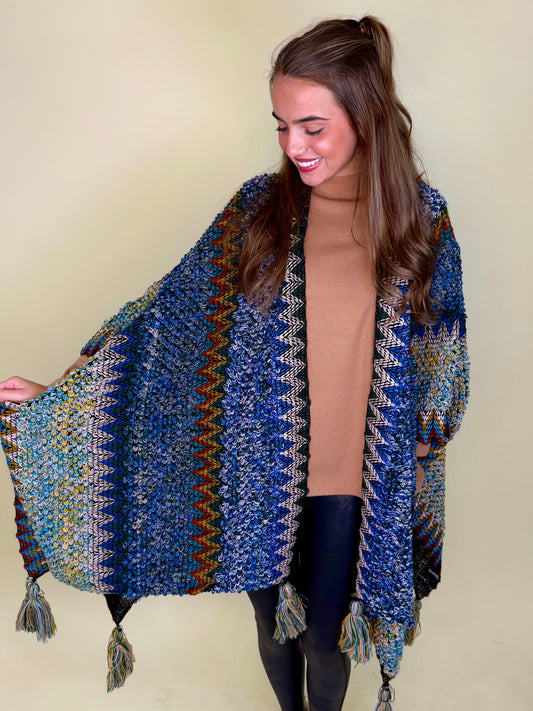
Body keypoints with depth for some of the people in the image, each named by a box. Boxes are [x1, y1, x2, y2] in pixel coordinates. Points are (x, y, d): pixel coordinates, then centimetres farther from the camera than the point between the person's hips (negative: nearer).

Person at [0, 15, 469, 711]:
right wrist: (61, 389, -9)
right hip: (263, 468, 1)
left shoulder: (421, 213, -7)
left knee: (325, 635, 15)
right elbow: (171, 304, -6)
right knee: (273, 621, 20)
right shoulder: (260, 205, -7)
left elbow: (440, 345, 4)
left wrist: (429, 439, 7)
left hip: (356, 474, -1)